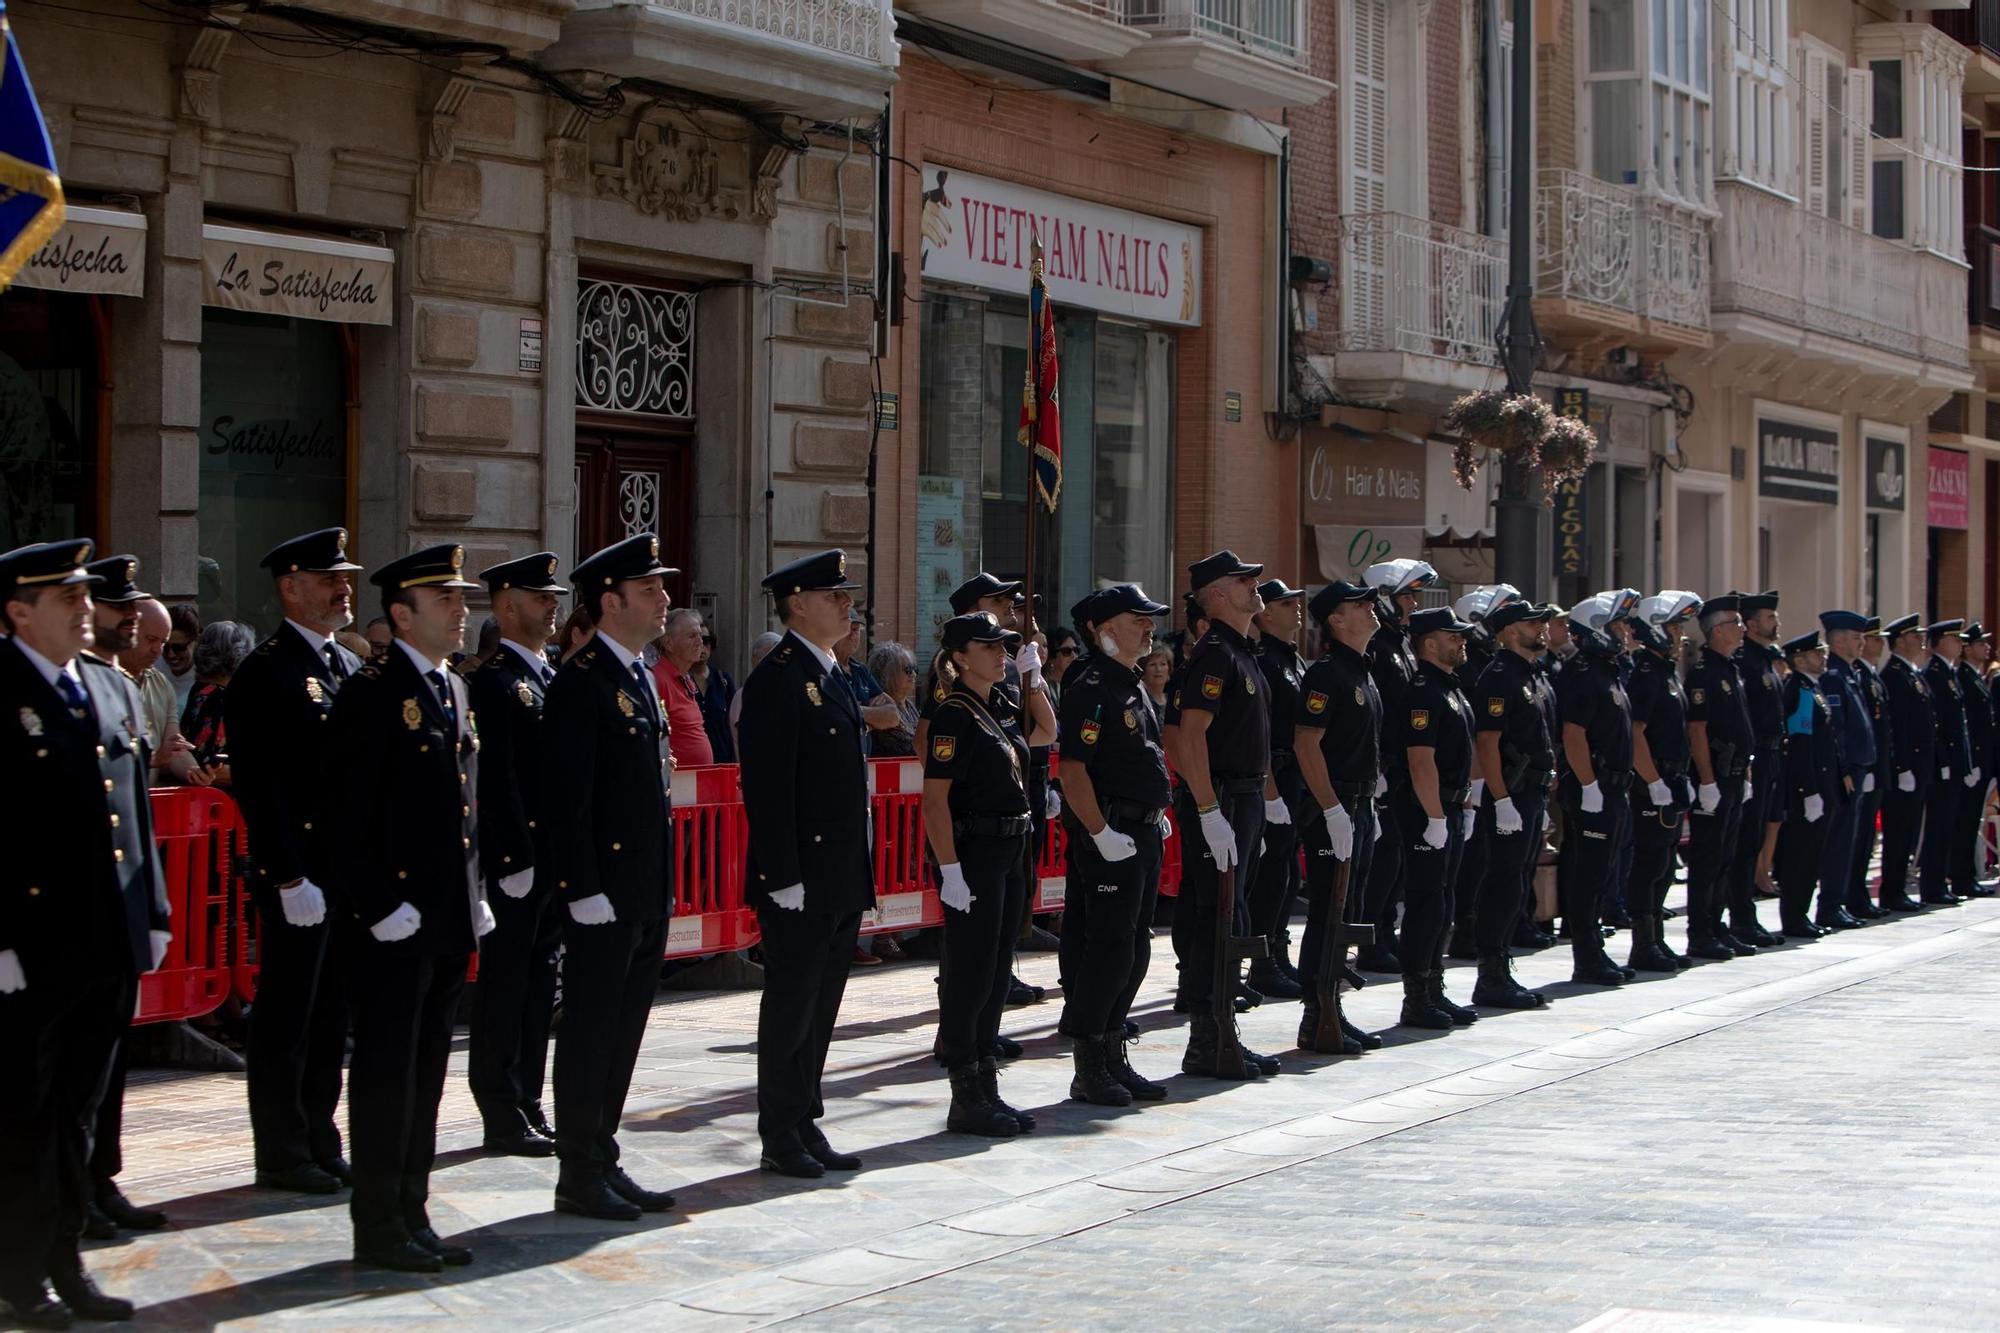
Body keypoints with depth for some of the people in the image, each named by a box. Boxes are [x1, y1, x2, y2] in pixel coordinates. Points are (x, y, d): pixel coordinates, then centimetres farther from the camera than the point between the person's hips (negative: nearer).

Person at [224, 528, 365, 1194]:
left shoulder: (352, 667, 15)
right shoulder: (265, 674, -10)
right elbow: (259, 787, -15)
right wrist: (289, 878, -18)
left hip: (354, 877, 8)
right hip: (299, 877, -8)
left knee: (332, 1017, 13)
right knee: (287, 1021, 1)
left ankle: (321, 1144, 22)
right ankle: (283, 1157, 9)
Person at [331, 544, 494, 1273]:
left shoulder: (456, 689, 15)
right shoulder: (373, 693, -12)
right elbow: (351, 812, -15)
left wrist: (474, 897, 15)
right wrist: (380, 905, -18)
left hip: (450, 918, 8)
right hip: (396, 921, -8)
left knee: (427, 1073, 13)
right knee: (387, 1073, 0)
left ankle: (411, 1216, 21)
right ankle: (378, 1226, 7)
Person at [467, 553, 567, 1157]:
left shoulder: (553, 677, 16)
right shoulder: (493, 681, -11)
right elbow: (496, 779, -16)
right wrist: (516, 859, -19)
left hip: (556, 859, 8)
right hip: (515, 860, -8)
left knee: (541, 987, 12)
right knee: (506, 988, -1)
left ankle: (530, 1106, 20)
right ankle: (504, 1118, 5)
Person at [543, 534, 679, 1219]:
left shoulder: (641, 677, 15)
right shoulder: (581, 681, -13)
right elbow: (567, 797, -17)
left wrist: (663, 887, 17)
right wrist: (584, 890, -20)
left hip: (647, 895, 9)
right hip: (604, 896, -9)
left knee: (623, 1034, 13)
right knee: (590, 1034, -1)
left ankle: (604, 1163, 21)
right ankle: (580, 1174, 7)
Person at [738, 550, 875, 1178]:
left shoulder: (832, 677, 16)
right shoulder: (776, 679, -13)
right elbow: (767, 788, -18)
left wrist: (860, 872, 17)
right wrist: (785, 877, -21)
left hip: (842, 881, 9)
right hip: (800, 881, -9)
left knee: (821, 1008, 13)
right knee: (791, 1007, -1)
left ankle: (806, 1126, 21)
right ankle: (781, 1139, 7)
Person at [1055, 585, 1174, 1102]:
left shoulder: (1133, 686, 17)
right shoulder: (1091, 687, -14)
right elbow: (1073, 768, -21)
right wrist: (1101, 833, -23)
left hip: (1144, 832, 10)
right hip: (1110, 838, -10)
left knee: (1134, 949, 12)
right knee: (1109, 949, -7)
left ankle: (1113, 1057, 20)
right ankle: (1089, 1070, 0)